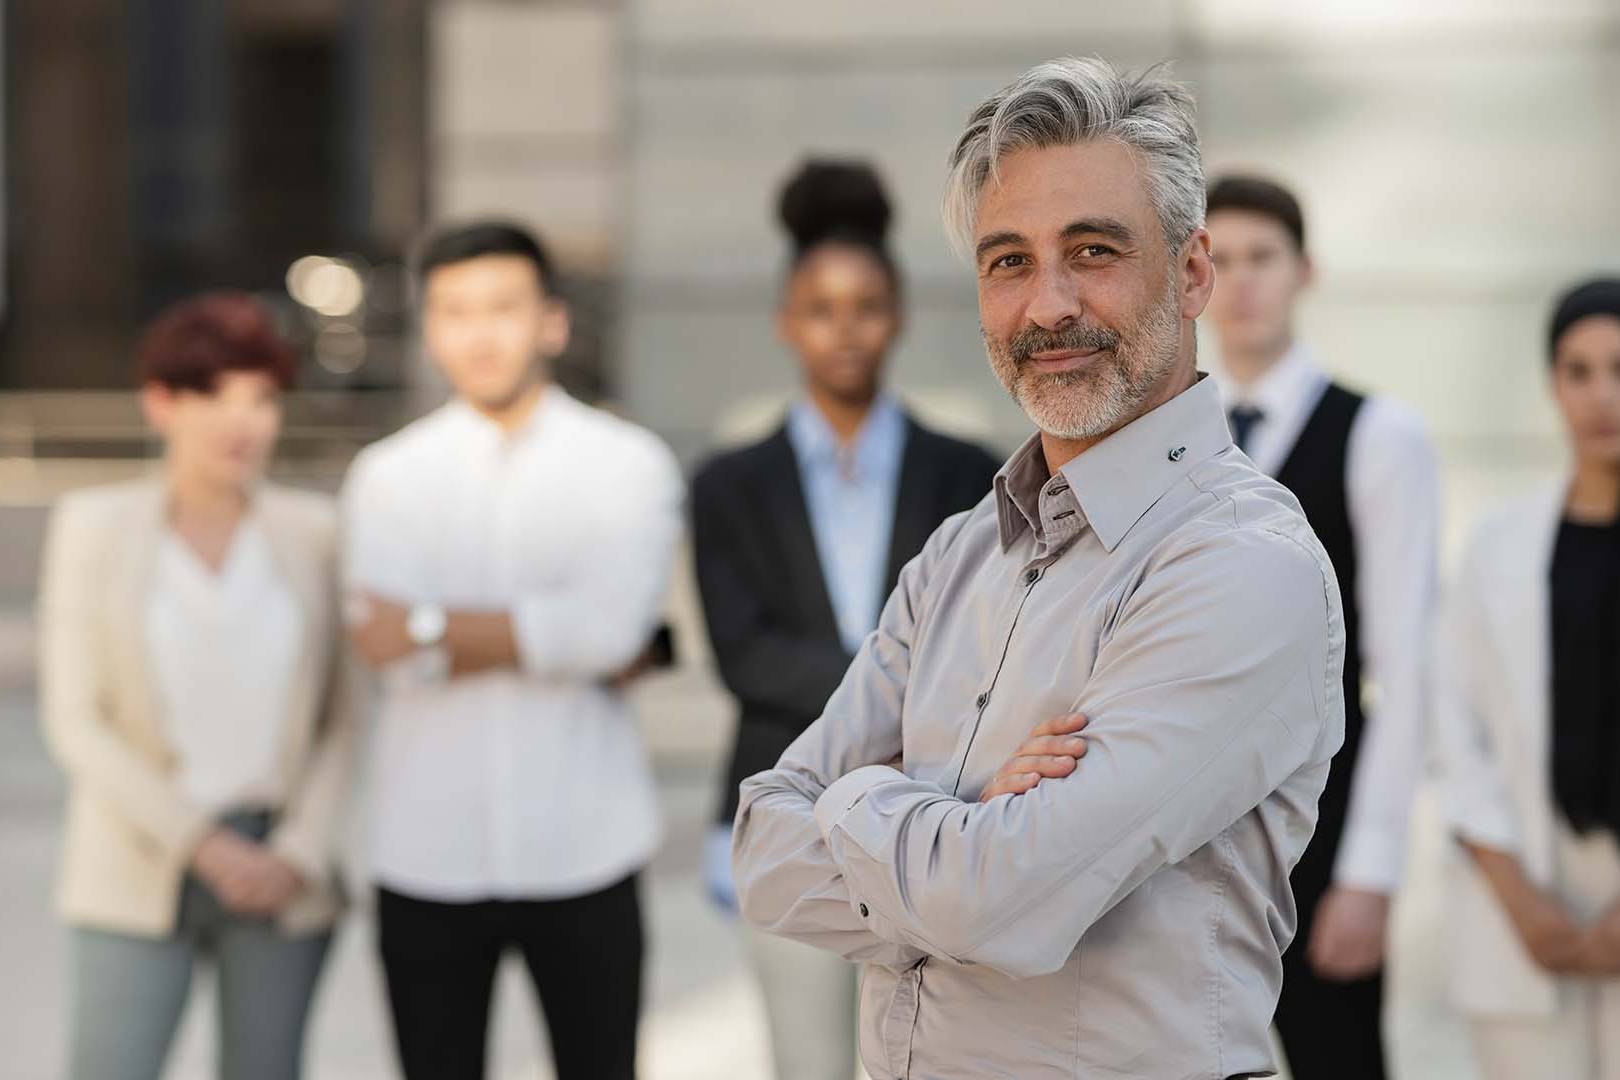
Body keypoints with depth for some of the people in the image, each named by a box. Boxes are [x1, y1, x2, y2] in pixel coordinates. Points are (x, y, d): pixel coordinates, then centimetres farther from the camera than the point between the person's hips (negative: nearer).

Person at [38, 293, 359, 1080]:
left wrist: (299, 853, -10)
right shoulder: (92, 525, -3)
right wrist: (205, 846, -13)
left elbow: (346, 718, 5)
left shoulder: (312, 532, 2)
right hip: (142, 870, -2)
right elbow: (75, 720, -6)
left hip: (283, 875, 2)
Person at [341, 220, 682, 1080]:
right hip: (427, 854, 1)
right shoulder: (387, 476, 7)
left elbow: (610, 622, -14)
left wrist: (430, 628, -9)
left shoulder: (628, 466, 2)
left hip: (579, 849, -1)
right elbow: (379, 639, -8)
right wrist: (540, 638, -11)